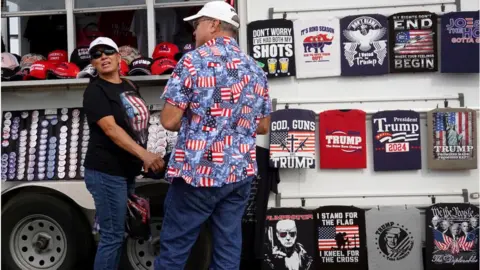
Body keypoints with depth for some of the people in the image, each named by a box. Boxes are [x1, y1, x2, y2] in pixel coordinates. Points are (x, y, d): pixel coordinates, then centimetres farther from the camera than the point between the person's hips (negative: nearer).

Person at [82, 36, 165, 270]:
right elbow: (110, 128, -25)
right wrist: (144, 154, -36)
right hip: (106, 172, -8)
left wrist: (143, 159, 17)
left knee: (117, 234, 15)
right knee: (112, 237, -6)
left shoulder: (130, 87, 12)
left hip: (127, 171, 8)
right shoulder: (95, 91, -12)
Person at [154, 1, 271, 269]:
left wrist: (192, 120, 10)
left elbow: (170, 121, -10)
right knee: (229, 248, 9)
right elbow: (263, 127, 16)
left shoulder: (194, 61, -7)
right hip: (240, 172, 6)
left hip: (198, 171, -5)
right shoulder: (255, 69, 11)